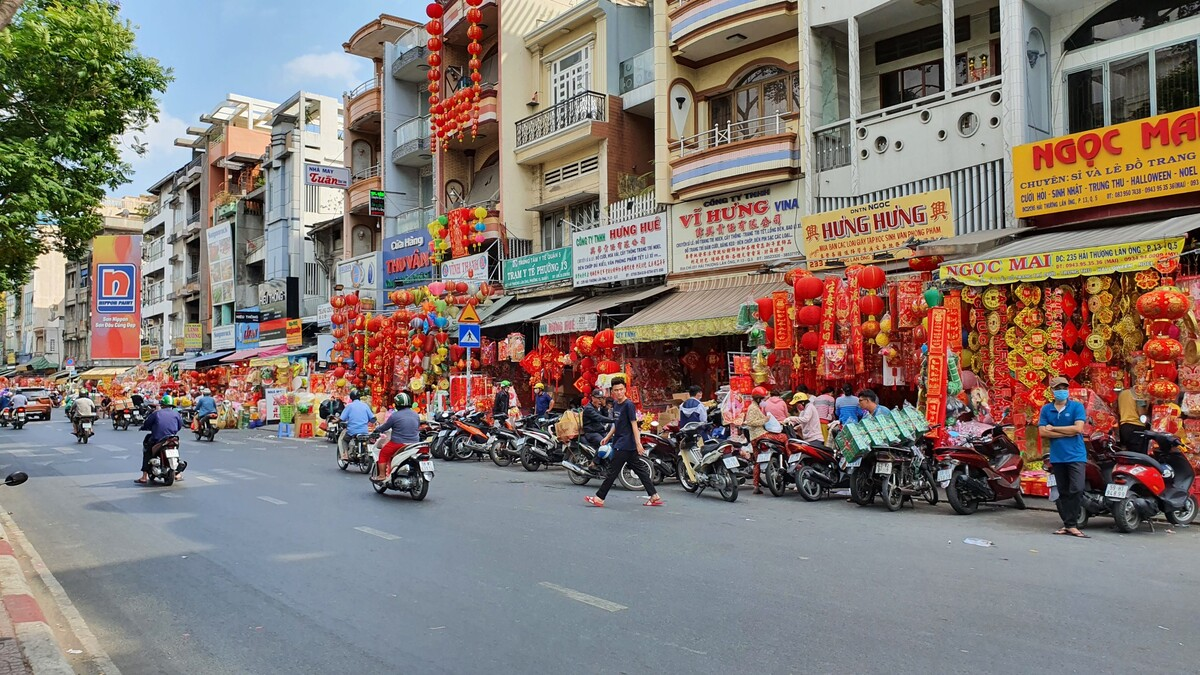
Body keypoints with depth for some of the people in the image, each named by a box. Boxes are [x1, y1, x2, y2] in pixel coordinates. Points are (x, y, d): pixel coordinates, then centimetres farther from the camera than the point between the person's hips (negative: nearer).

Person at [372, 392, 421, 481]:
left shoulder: (395, 415, -12)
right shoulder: (416, 415, 6)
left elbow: (385, 427, 0)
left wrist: (377, 430, 20)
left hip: (398, 443, -5)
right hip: (414, 443, 5)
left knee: (383, 454, 13)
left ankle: (382, 475, 9)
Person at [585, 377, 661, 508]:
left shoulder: (628, 405, -14)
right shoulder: (615, 404, 12)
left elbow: (634, 424, -18)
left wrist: (638, 444, -22)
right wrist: (607, 437, 19)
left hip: (625, 444, -9)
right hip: (620, 442, 9)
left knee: (613, 471, -2)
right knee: (640, 470, 9)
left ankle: (599, 498, 5)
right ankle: (655, 497, 12)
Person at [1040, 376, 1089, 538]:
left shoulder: (1077, 406, 1)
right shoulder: (1046, 409, 8)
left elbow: (1078, 428, -12)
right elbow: (1042, 432, -3)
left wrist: (1053, 428, -6)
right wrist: (1067, 433, -10)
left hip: (1076, 456, -3)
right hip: (1057, 457, 3)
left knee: (1076, 490, -13)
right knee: (1063, 493, 7)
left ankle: (1071, 525, -7)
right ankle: (1068, 524, 13)